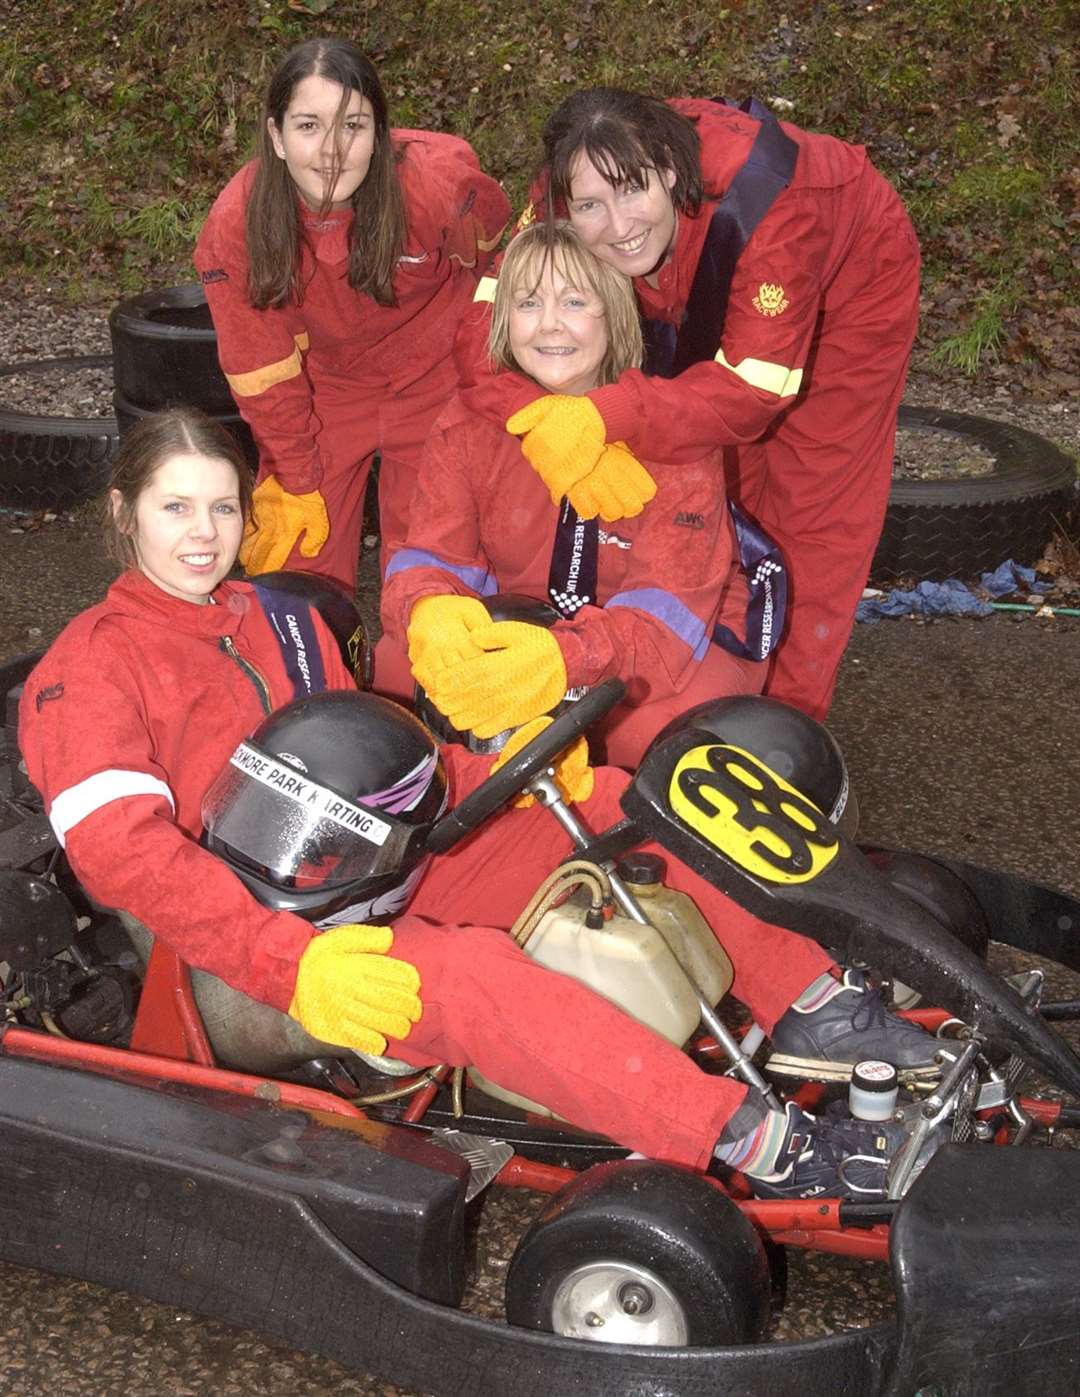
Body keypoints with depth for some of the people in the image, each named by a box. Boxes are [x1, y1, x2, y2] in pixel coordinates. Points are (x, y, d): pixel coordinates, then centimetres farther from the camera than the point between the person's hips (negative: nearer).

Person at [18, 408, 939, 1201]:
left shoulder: (277, 620, 16)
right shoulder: (88, 669, -7)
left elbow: (377, 755, 20)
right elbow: (122, 853, -20)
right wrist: (293, 963, -32)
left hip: (389, 886, 8)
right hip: (250, 962, -7)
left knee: (606, 803, -4)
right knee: (468, 973, -35)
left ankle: (819, 1005, -8)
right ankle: (761, 1146, -39)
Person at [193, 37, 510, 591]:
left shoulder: (440, 180, -29)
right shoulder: (235, 223, -23)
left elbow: (492, 253, -7)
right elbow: (261, 369, -13)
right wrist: (296, 485, -10)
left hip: (432, 379, -1)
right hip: (323, 384, 1)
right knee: (297, 567, 3)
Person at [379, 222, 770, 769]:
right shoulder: (468, 423, -6)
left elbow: (671, 600, -27)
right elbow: (433, 555, -11)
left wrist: (563, 658, -49)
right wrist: (430, 610, -40)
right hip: (519, 632, 4)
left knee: (662, 718, -36)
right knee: (398, 663, -22)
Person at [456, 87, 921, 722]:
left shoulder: (753, 198, -45)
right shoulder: (570, 202, -31)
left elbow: (753, 387, -46)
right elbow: (485, 317, -35)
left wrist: (603, 418, -58)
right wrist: (545, 418, -55)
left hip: (850, 290, -4)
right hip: (708, 305, 5)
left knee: (815, 511, -2)